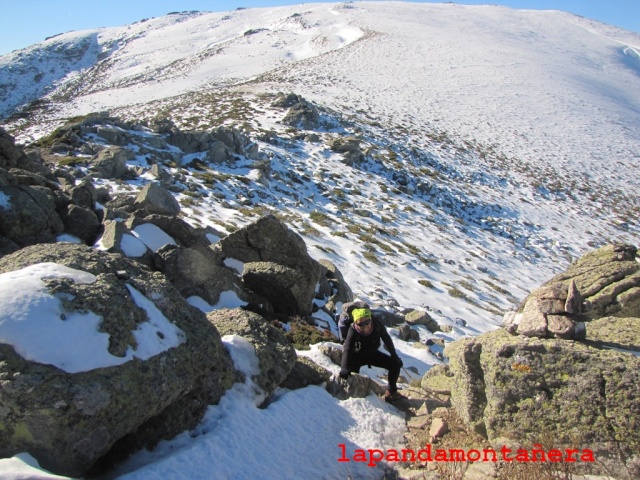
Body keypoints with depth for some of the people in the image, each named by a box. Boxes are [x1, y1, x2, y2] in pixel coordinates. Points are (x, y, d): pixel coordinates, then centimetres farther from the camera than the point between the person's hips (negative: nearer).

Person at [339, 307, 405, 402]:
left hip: (372, 354, 4)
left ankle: (391, 392, 17)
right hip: (356, 356, -4)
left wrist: (394, 355, -2)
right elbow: (347, 350, -48)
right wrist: (344, 368, -64)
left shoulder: (377, 325, -28)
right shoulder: (353, 332, -37)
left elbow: (387, 339, -10)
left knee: (396, 364, -1)